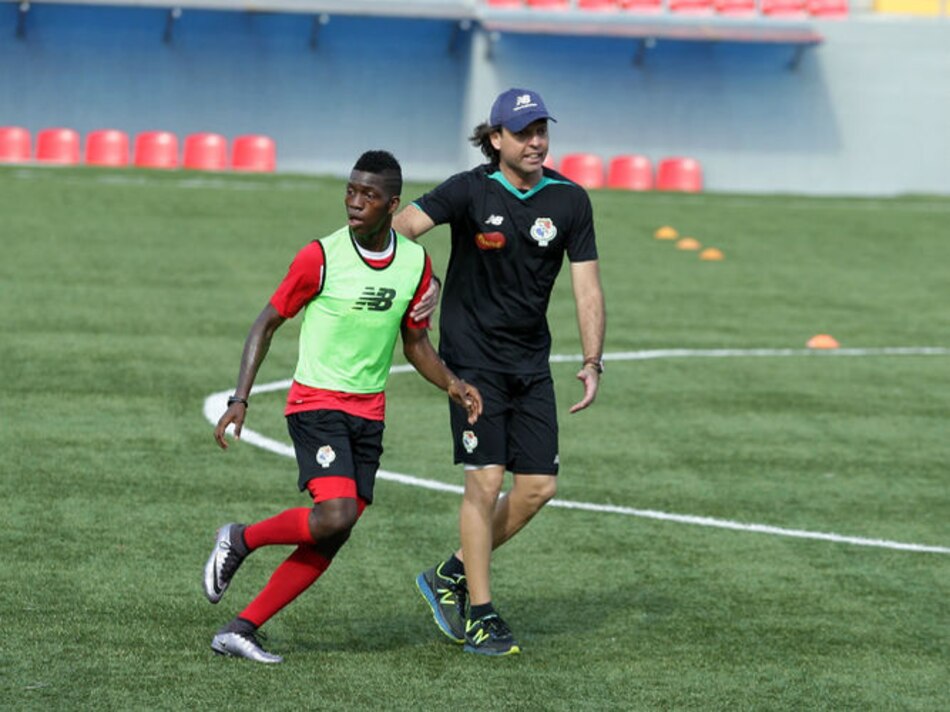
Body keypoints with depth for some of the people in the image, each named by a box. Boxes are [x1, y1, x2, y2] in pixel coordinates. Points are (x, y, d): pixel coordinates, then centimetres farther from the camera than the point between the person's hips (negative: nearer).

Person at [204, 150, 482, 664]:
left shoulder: (415, 263, 2)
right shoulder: (321, 257, -11)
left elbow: (415, 342, 15)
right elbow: (267, 323, -3)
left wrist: (451, 384, -3)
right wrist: (239, 399, -11)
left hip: (369, 413, 5)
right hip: (316, 404, -5)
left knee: (330, 540, -2)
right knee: (335, 515, -24)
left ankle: (241, 630, 4)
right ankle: (239, 540, 2)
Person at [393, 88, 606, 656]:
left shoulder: (570, 201, -1)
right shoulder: (471, 191, -11)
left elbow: (587, 288, 1)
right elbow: (402, 226, -24)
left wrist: (593, 362, -9)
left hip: (531, 362, 5)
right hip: (473, 357, -5)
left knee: (540, 485, 0)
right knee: (486, 479, -11)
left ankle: (451, 576, 19)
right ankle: (479, 615, -1)